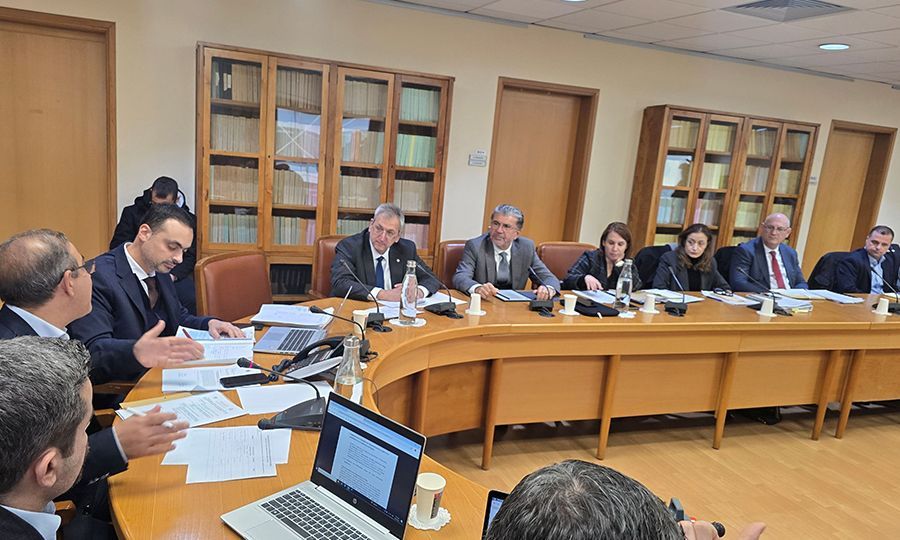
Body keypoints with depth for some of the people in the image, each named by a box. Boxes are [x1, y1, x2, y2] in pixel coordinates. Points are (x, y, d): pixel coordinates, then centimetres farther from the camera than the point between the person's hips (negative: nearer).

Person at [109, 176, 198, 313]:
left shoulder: (188, 220, 7)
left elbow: (190, 256, 3)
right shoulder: (132, 213, 8)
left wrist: (172, 276, -16)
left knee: (190, 299, -31)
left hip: (172, 274, 0)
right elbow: (117, 247, 6)